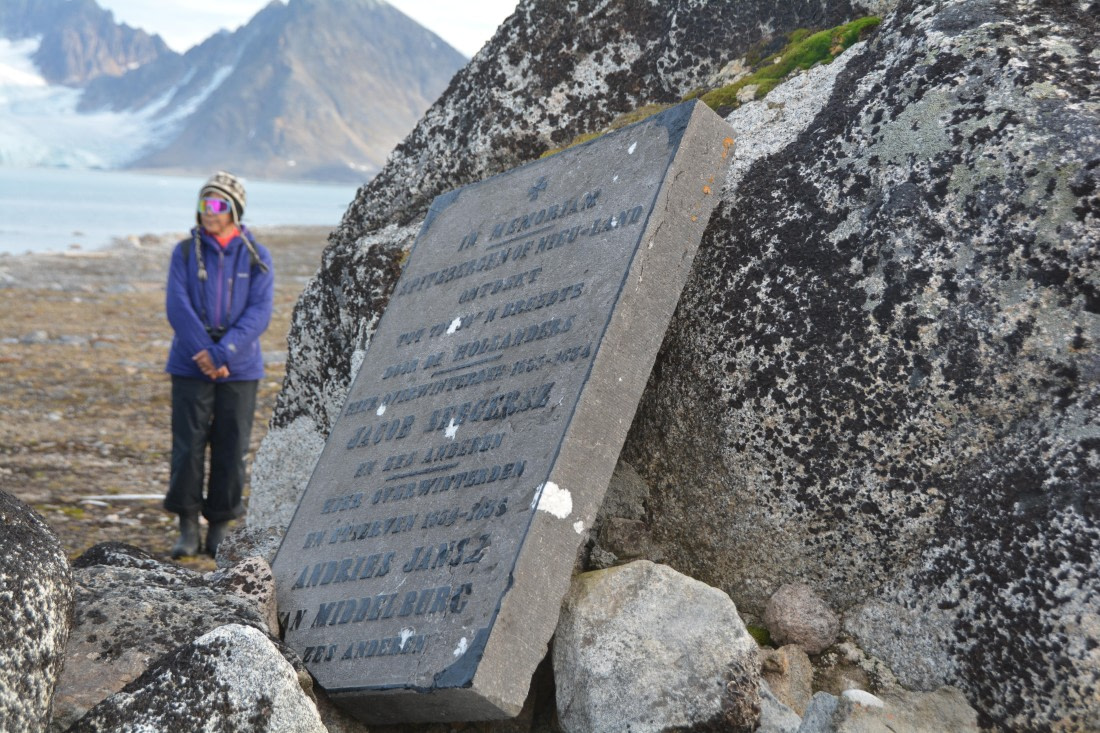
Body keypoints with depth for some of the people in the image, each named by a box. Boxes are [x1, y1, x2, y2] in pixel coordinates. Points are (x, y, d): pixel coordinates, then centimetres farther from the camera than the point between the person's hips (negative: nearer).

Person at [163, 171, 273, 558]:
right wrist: (205, 354, -16)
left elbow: (259, 313, -7)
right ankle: (187, 528, 7)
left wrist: (223, 353, -18)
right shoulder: (185, 252, 3)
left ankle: (220, 529, 13)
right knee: (187, 447, -2)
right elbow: (177, 307, -6)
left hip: (239, 369, 0)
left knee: (231, 451, 3)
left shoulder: (256, 257, 2)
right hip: (190, 368, 0)